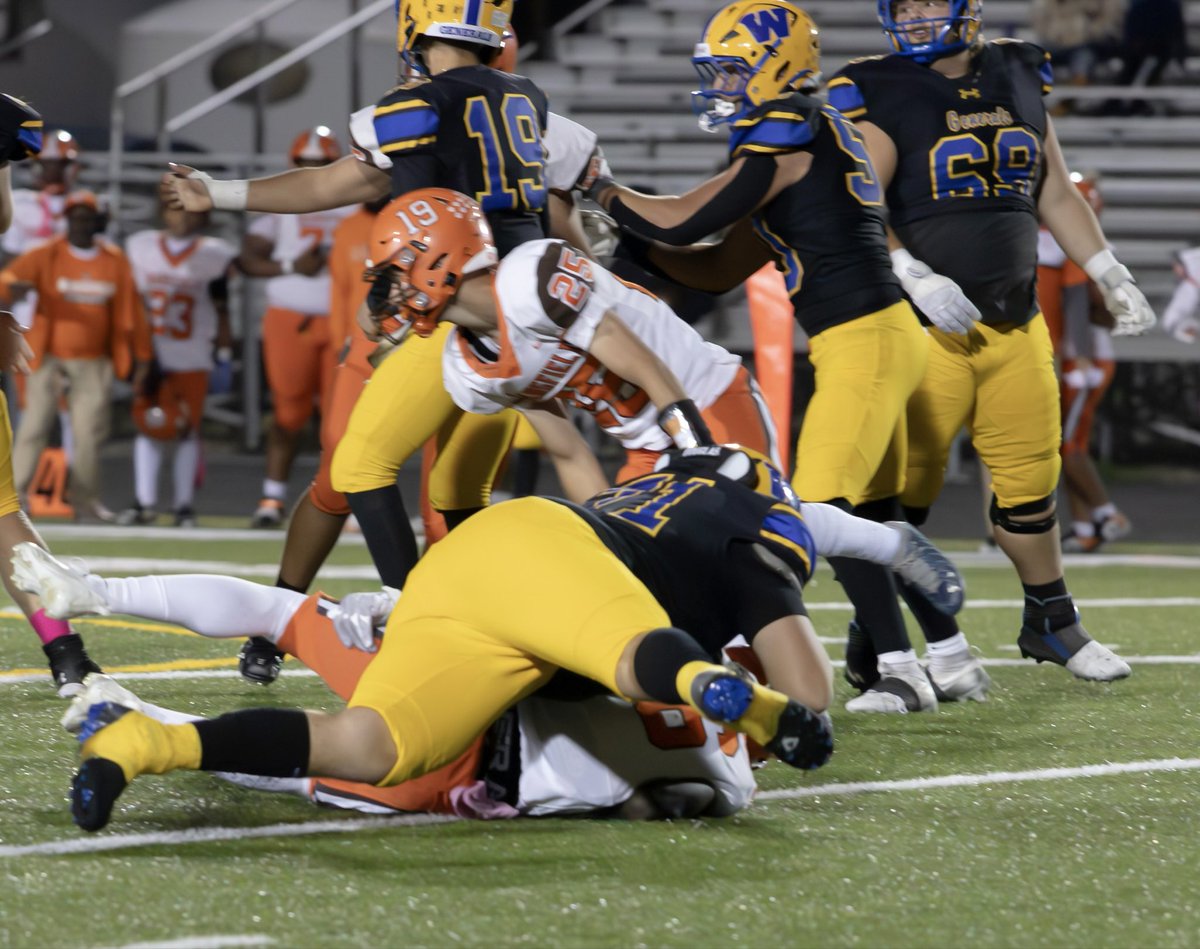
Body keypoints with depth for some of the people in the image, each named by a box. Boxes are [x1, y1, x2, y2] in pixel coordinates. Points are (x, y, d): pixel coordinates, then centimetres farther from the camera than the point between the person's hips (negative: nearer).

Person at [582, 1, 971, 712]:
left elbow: (681, 223, -14)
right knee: (874, 515, 14)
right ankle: (953, 660, 20)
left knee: (826, 508, -9)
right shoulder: (818, 136, 19)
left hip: (864, 341, -10)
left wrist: (605, 191, 1)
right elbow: (721, 270, 20)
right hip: (883, 335, 10)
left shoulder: (785, 138, -12)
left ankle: (901, 670, -8)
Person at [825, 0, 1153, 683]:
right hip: (925, 328, -5)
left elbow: (1056, 196, 18)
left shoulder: (1019, 82, 10)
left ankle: (1051, 623, 27)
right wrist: (915, 277, -29)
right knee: (905, 490, -4)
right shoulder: (881, 96, -6)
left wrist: (1111, 277, 11)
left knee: (1031, 479, 10)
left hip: (1015, 325, 5)